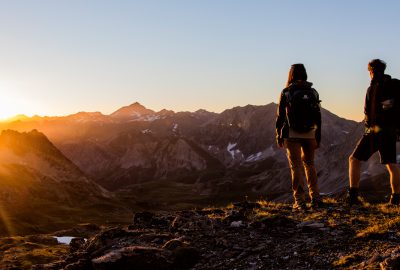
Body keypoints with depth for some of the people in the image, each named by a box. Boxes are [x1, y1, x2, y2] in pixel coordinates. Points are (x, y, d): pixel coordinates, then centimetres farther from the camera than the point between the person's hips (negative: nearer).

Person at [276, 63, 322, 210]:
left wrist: (279, 135, 4)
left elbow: (280, 115, -5)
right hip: (310, 134, 3)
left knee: (296, 166, 3)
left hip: (292, 134, -3)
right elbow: (318, 116, 5)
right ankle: (315, 198, 14)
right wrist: (318, 137, 12)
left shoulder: (286, 92, -6)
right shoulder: (313, 92, 3)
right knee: (309, 164, 17)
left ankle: (300, 201, 1)